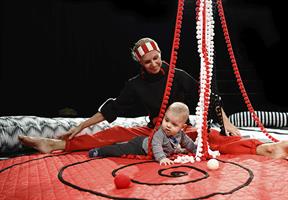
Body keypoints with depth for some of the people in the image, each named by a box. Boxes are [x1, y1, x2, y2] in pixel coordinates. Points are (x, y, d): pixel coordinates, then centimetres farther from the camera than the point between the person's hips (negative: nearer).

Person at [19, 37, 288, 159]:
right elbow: (112, 108, 0)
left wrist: (226, 122, -9)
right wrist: (80, 126, -1)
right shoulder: (135, 85, -3)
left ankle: (266, 148, -39)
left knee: (216, 139, -25)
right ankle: (56, 144, -17)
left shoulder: (180, 77, -8)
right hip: (153, 132, 1)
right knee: (115, 134, -14)